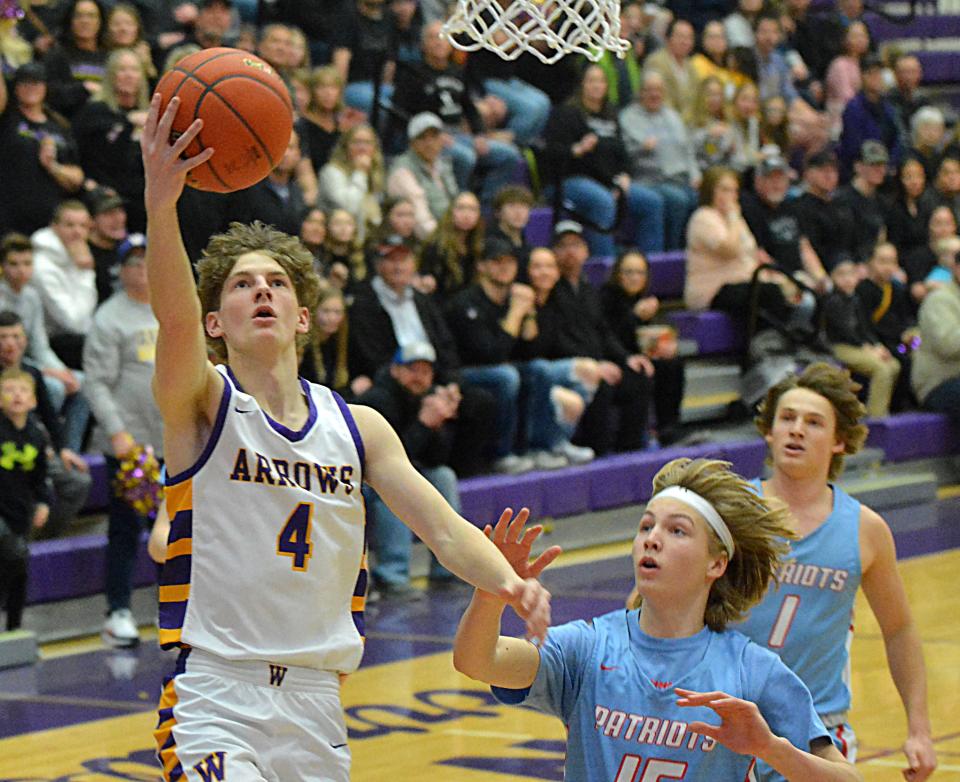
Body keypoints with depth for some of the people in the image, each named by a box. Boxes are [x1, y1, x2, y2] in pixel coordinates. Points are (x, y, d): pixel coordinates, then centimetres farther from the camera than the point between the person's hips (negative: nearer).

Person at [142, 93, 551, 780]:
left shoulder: (358, 427, 10)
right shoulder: (202, 403, -3)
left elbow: (442, 528, 3)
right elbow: (173, 317, -24)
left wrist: (508, 581, -19)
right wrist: (161, 206, -42)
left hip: (316, 703, 5)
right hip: (213, 692, -5)